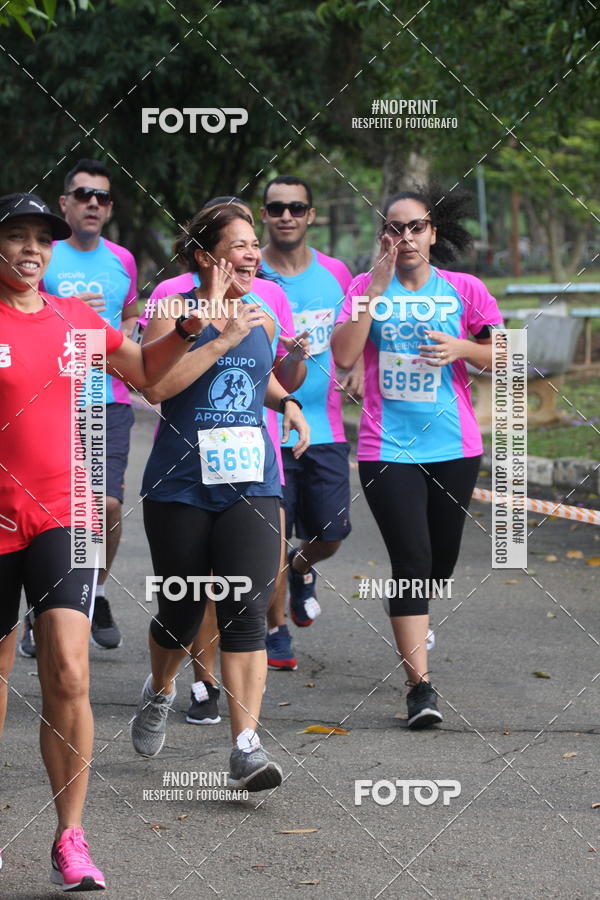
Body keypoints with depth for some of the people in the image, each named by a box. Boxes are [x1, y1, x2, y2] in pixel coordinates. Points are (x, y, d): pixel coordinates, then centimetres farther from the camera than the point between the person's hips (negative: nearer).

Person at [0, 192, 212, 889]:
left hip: (62, 517, 2)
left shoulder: (77, 319, 9)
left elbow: (147, 371, 25)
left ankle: (69, 839, -6)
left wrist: (186, 328, 11)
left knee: (68, 675, -12)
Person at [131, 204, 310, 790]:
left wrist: (286, 402, 11)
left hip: (251, 483, 3)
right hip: (180, 486, -3)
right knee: (180, 610, 9)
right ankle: (160, 691, 42)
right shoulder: (174, 314, -5)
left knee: (246, 610, -12)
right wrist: (222, 339, -22)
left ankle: (246, 747, -14)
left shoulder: (262, 319, 11)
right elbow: (157, 386, -22)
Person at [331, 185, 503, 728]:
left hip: (454, 446, 2)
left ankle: (412, 616, 49)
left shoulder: (464, 290, 3)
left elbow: (502, 358, 5)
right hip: (387, 450, -2)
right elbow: (344, 356, -12)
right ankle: (420, 684, -12)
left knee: (442, 560, 14)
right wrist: (377, 287, -14)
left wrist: (462, 348, -15)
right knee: (411, 558, -12)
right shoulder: (367, 288, 1)